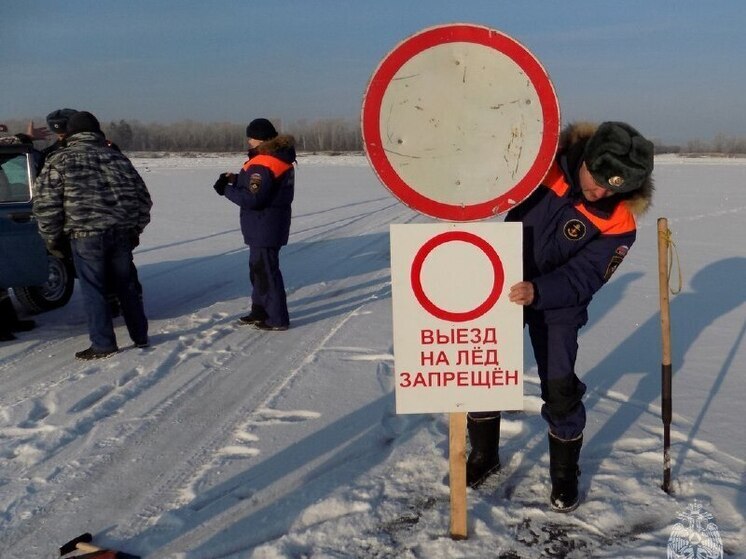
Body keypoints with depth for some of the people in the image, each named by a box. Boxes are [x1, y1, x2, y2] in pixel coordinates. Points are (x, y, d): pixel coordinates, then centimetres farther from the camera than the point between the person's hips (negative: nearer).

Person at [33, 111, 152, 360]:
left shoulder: (59, 160, 1)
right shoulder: (117, 157, 13)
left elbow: (45, 203, -4)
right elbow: (143, 198, 15)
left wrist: (52, 238, 7)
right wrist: (135, 230, 24)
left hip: (86, 236, -4)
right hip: (121, 234, 4)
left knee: (93, 290, 4)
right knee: (127, 286, 15)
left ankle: (103, 344, 7)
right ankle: (140, 337, 23)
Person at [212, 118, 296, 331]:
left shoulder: (263, 164, -22)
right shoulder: (279, 158, 9)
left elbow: (252, 199, -25)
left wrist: (226, 189, -13)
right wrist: (237, 180, 5)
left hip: (264, 229, -10)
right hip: (268, 227, 10)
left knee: (266, 271, -2)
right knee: (258, 269, 20)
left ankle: (278, 319, 5)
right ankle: (260, 311, 31)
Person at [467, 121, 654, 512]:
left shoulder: (620, 223, -20)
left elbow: (582, 278, -22)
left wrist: (537, 292, -39)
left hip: (558, 304, -2)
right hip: (503, 285, 3)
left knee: (560, 389, -2)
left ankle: (565, 474, 23)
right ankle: (483, 456, 31)